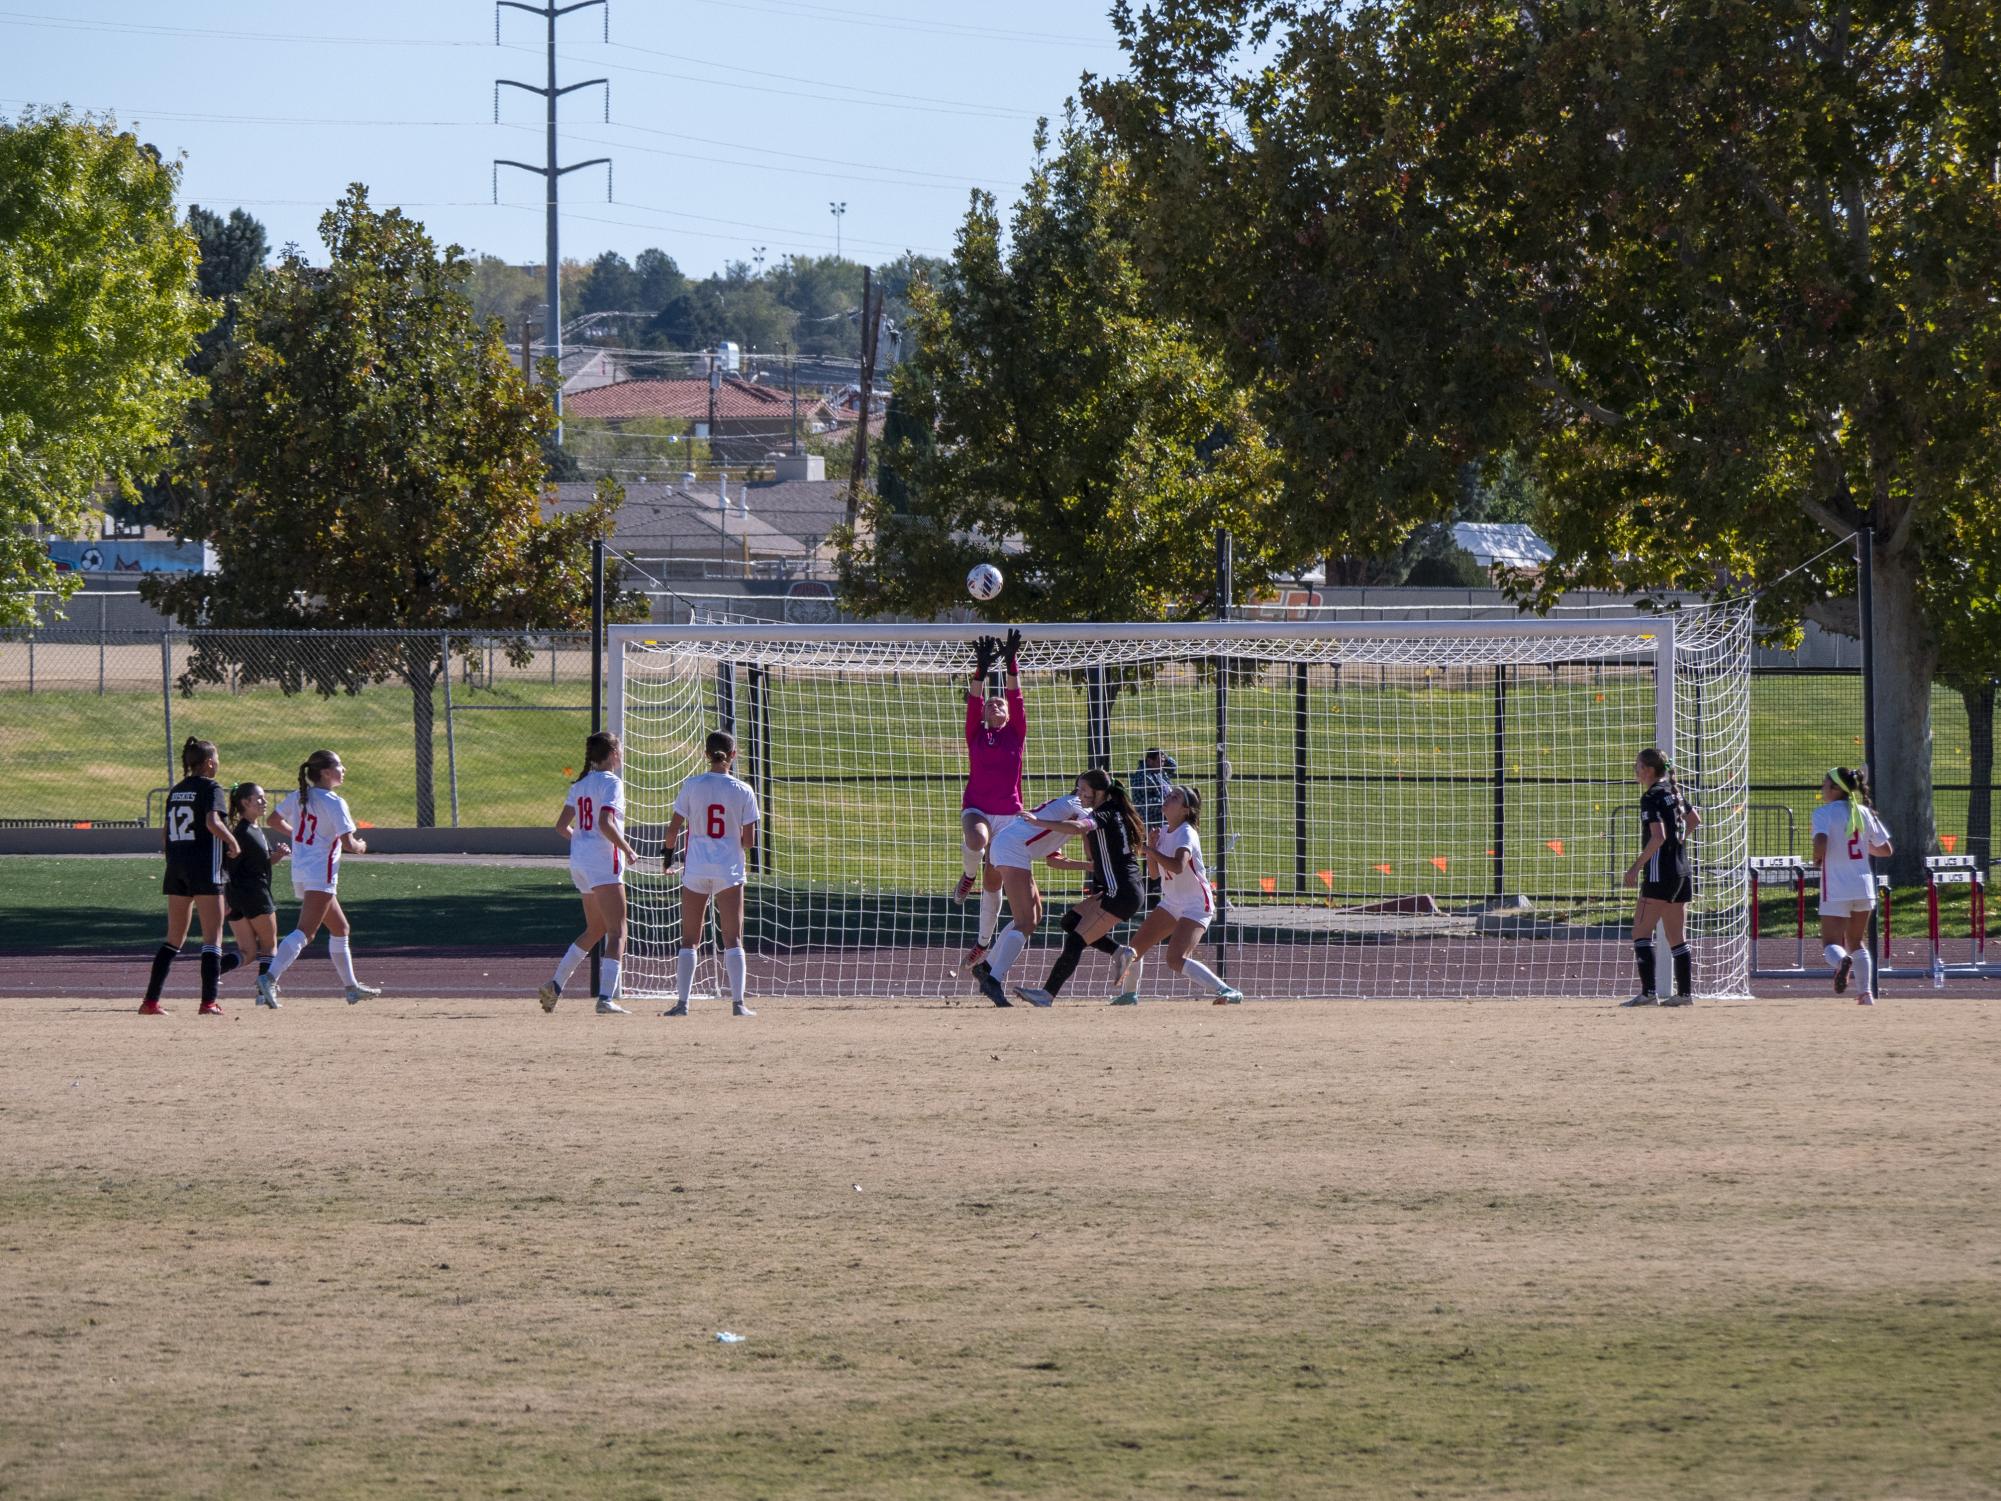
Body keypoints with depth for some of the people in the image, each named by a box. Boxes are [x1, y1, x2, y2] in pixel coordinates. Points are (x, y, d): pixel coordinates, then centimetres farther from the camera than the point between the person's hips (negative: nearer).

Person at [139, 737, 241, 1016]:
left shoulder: (176, 791, 14)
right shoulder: (210, 787, -6)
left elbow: (165, 832, 17)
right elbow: (213, 822, -22)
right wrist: (233, 842, -7)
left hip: (176, 867, 7)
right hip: (204, 867, -7)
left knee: (175, 938, 12)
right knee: (212, 937, -2)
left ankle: (151, 1000, 7)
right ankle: (209, 1001, -10)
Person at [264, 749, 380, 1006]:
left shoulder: (298, 797, 10)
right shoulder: (334, 802, -12)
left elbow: (272, 820, 21)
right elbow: (347, 844, -17)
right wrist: (360, 847, 6)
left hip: (300, 873, 9)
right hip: (321, 874, -9)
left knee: (340, 928, 20)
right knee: (304, 932, -17)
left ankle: (351, 987, 27)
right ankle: (270, 978, -31)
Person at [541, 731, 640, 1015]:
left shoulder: (580, 784, 12)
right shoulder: (611, 784, -10)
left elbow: (562, 826, 11)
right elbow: (606, 824, -23)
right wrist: (628, 850, -12)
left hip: (579, 861, 8)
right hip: (603, 864, -8)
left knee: (595, 929, 21)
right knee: (616, 932, -5)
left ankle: (555, 984, 15)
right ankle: (606, 998, -14)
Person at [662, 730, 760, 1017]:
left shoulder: (692, 786, -5)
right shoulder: (743, 791, -5)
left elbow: (674, 827, -2)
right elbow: (748, 840, -4)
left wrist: (668, 852, 16)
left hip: (696, 869, 0)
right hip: (729, 870, 0)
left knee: (689, 939, 8)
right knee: (733, 938, 2)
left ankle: (682, 1002, 4)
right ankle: (738, 1002, -5)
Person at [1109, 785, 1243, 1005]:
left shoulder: (1186, 834, -18)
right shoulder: (1163, 831, 7)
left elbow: (1178, 866, -37)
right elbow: (1155, 873, 10)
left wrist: (1151, 851, -26)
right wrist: (1152, 845, -5)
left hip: (1196, 905, -9)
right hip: (1172, 902, 9)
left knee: (1176, 959, -24)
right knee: (1137, 945, 13)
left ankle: (1229, 992, -25)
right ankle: (1129, 993, 36)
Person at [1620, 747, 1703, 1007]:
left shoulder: (1651, 797, -12)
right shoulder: (1673, 792, 14)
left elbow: (1658, 836, -22)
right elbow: (1695, 819, 28)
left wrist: (1637, 866, -17)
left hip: (1660, 872, -9)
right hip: (1682, 872, 9)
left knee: (1641, 931, -7)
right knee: (1677, 937, 12)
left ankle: (1648, 992, -15)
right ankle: (1685, 993, 9)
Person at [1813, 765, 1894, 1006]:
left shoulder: (1824, 813, -9)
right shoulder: (1864, 813, 7)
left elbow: (1820, 844, -25)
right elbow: (1886, 849, 9)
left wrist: (1817, 858, -3)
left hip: (1836, 890, -5)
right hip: (1864, 887, 5)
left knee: (1831, 942, -2)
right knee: (1857, 942, 20)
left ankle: (1841, 961, -36)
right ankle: (1866, 992, 13)